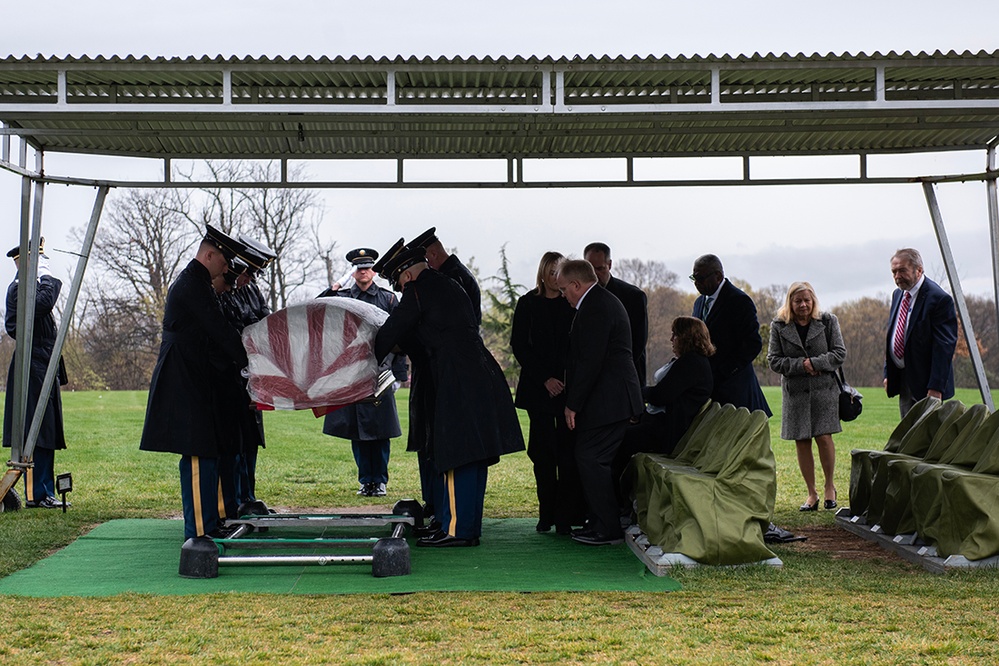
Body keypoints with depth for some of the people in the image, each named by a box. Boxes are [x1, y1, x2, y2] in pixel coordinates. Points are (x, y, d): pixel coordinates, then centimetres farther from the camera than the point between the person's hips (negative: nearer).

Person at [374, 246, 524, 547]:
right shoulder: (448, 285, 23)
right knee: (475, 457, 11)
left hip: (459, 383, -9)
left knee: (458, 458, -6)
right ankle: (470, 527, 17)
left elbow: (393, 329, 0)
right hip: (482, 379, 9)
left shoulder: (419, 288, -4)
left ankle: (456, 529, -3)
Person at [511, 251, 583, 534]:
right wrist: (545, 379, -7)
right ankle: (547, 514, 10)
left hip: (569, 386, 0)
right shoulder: (527, 303, 6)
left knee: (568, 452, -6)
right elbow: (519, 346, 2)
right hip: (538, 387, 1)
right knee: (543, 452, 2)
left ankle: (566, 516, -3)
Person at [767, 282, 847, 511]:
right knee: (802, 443, 2)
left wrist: (815, 363, -14)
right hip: (795, 391, 1)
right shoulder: (779, 326, 2)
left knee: (824, 437, -9)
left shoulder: (828, 321, 3)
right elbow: (774, 361, -1)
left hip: (824, 389, -1)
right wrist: (801, 365, -14)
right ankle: (812, 493, 13)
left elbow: (839, 353, 0)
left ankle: (829, 486, 13)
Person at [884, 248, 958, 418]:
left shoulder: (939, 299, -16)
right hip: (903, 382, 8)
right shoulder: (898, 295, 11)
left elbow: (944, 346, -19)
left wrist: (936, 387, -22)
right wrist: (888, 374, 14)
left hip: (925, 382, -8)